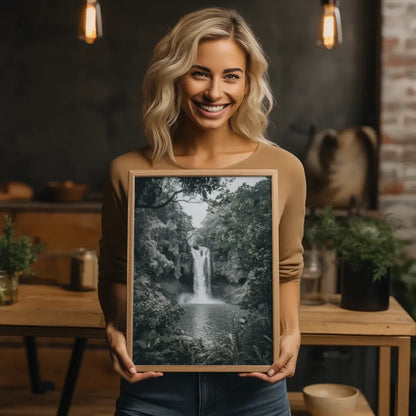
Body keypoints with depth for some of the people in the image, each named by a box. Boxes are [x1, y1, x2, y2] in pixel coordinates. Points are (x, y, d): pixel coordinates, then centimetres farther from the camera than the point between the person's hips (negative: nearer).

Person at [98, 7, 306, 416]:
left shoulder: (284, 169, -4)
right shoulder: (128, 172, -5)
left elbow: (287, 270, 8)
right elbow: (115, 274, 7)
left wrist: (290, 331, -8)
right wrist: (115, 330, -10)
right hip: (153, 383, 0)